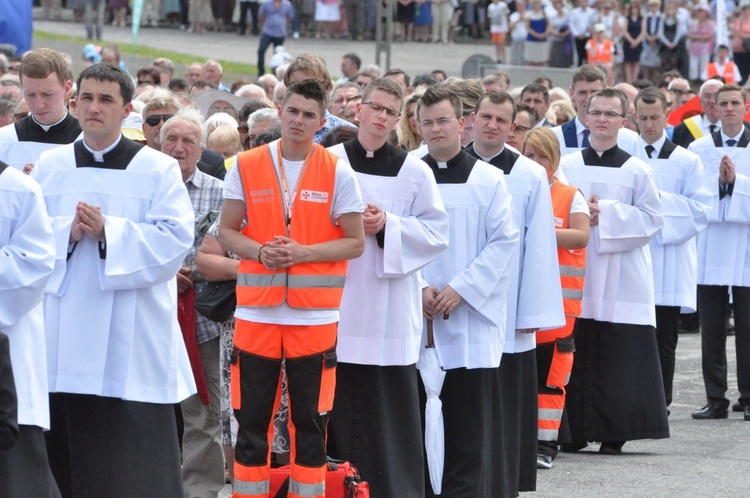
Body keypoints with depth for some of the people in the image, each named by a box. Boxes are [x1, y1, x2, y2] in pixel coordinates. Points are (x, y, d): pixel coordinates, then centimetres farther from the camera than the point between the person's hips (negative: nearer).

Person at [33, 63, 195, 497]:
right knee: (66, 443, 2)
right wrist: (67, 232, -11)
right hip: (65, 331, 3)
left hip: (132, 336, -3)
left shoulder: (158, 169, 2)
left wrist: (109, 231, -17)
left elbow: (176, 237, -8)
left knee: (134, 454, -5)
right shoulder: (51, 166, 11)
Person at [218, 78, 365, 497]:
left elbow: (355, 242, 0)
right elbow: (227, 232, 8)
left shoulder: (337, 172, 0)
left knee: (310, 419, 5)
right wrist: (259, 251, -12)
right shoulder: (247, 166, 4)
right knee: (252, 418, 5)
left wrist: (302, 252, -14)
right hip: (257, 311, 1)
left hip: (315, 316, -1)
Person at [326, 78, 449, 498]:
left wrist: (387, 226, -12)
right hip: (337, 301, 0)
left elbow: (437, 232, 1)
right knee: (340, 406, 1)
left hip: (390, 310, 0)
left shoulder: (414, 171, 3)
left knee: (391, 411, 0)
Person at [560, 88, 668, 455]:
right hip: (575, 273, 1)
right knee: (578, 353, 0)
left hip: (622, 278, -1)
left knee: (619, 359, -3)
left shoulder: (636, 170, 3)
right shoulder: (567, 166, 8)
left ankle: (614, 433, 4)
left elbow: (651, 218, -2)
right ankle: (576, 430, 7)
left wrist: (606, 214, -12)